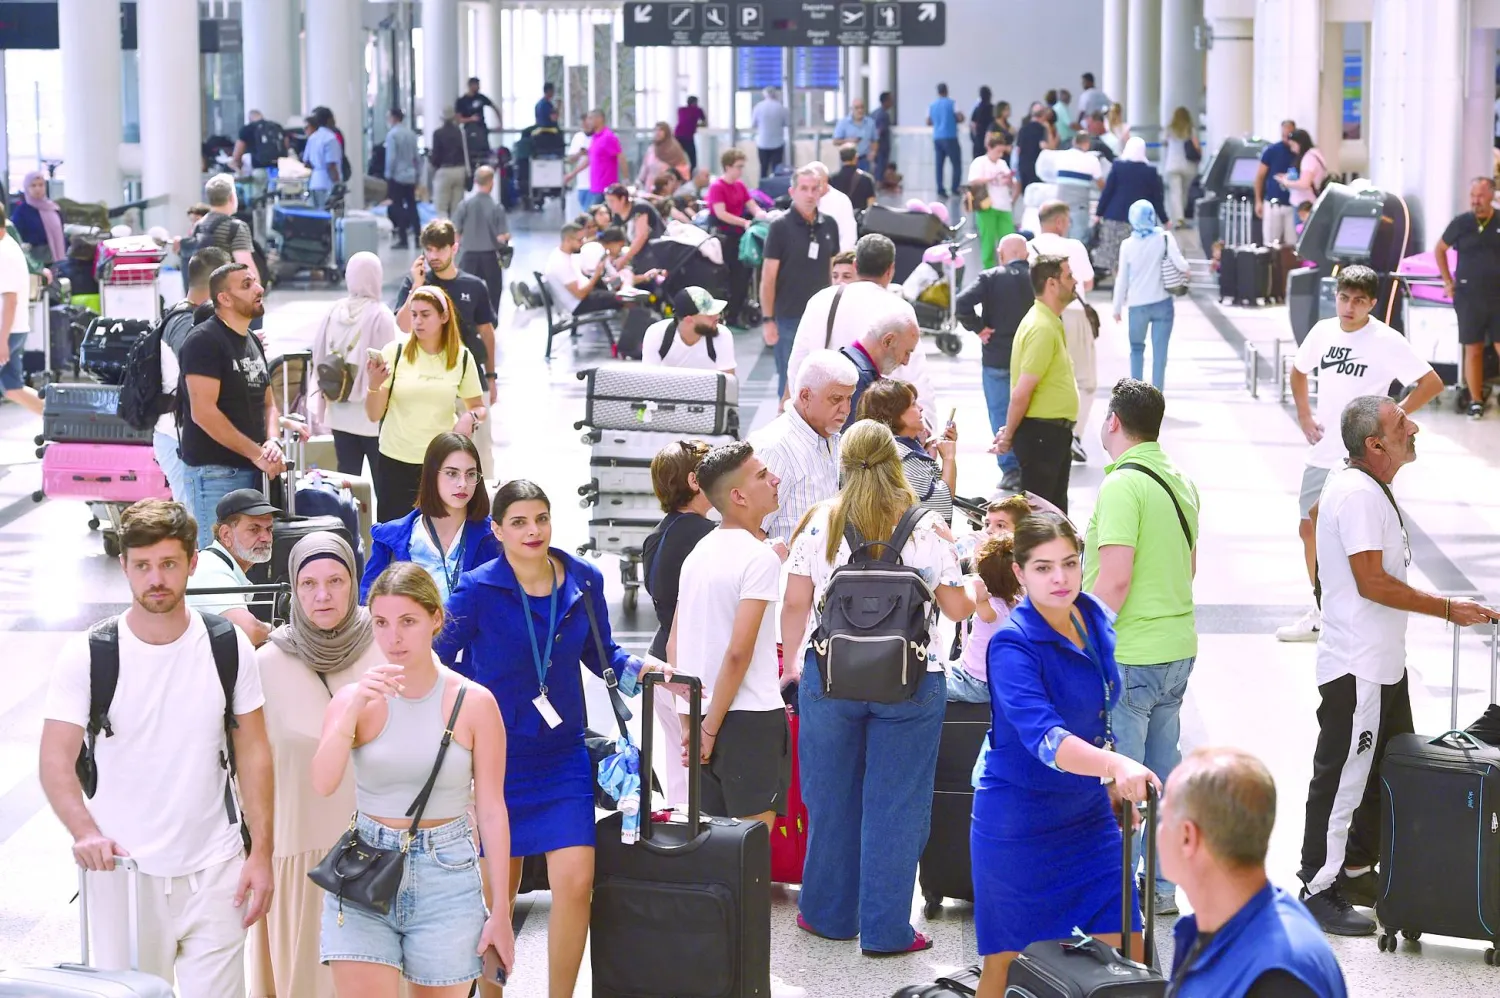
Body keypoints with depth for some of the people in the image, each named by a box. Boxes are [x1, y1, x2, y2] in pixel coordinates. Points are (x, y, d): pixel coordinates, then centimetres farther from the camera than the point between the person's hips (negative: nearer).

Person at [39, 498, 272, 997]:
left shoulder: (228, 646, 1)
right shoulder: (87, 655, -5)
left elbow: (252, 751, 5)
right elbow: (56, 761, -7)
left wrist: (261, 853, 0)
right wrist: (86, 834, -25)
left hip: (214, 869, 1)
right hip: (121, 870, -1)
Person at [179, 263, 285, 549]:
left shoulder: (253, 343, 16)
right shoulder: (204, 341, -11)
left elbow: (268, 403, 21)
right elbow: (203, 412, -19)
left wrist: (272, 442, -1)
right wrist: (256, 453, -18)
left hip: (252, 470, 8)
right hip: (215, 472, -8)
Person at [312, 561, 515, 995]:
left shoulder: (474, 702, -2)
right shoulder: (354, 697, -1)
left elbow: (492, 809, 1)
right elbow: (323, 784, -16)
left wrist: (500, 911, 1)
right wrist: (354, 708, -27)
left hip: (447, 881, 0)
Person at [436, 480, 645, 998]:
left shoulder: (584, 581, -1)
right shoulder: (479, 590, -12)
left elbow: (598, 653, 12)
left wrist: (642, 669, -4)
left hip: (562, 758, 3)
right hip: (498, 757, -2)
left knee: (576, 882, -9)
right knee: (497, 889, 7)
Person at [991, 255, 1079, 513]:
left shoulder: (1051, 323, 13)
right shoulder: (1041, 328, -21)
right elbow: (1021, 392, -22)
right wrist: (1008, 436, -13)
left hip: (1055, 431, 10)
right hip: (1042, 432, -10)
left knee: (1055, 508, 17)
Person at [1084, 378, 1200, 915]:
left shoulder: (1122, 485, -17)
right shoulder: (1181, 482, 9)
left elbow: (1115, 579, -22)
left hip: (1128, 655, -8)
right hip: (1178, 648, 9)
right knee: (1163, 773, 16)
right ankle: (1163, 887, 23)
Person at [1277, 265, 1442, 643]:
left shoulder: (1387, 341, -14)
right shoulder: (1323, 332, 3)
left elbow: (1432, 383, -14)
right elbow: (1298, 369, 22)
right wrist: (1303, 414, 11)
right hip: (1322, 453, 7)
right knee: (1310, 529, 13)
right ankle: (1318, 615, 29)